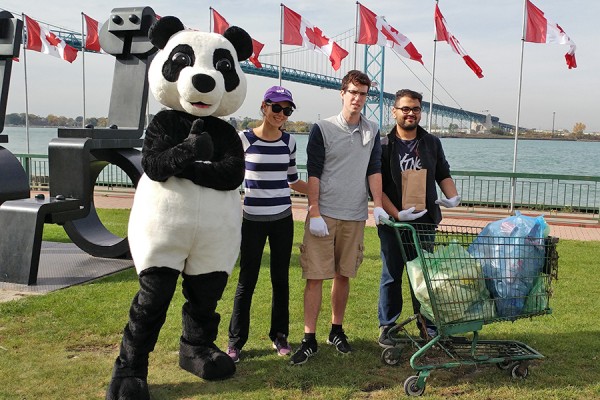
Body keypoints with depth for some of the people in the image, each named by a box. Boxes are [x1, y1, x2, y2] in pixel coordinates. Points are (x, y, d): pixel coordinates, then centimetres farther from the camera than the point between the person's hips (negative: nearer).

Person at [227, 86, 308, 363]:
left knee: (281, 278, 10)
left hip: (282, 219, 3)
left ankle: (279, 335, 25)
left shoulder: (288, 142, 5)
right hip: (253, 220, -3)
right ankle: (235, 341, 14)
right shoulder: (244, 139, -6)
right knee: (247, 280, 1)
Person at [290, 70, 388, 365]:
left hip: (355, 216, 3)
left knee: (344, 275, 11)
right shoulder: (323, 129, -2)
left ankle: (337, 331, 25)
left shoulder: (372, 131, 9)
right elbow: (313, 174, -5)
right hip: (323, 214, -3)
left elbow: (374, 170, 8)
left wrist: (378, 205, -5)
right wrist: (315, 214, -11)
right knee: (315, 276, -3)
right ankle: (309, 340, 3)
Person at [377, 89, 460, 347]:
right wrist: (397, 214, -19)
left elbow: (443, 174, 16)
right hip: (392, 222, -2)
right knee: (391, 276, 7)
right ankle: (387, 327, 19)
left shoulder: (432, 143, 9)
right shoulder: (383, 146, -3)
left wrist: (452, 197, -4)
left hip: (425, 220, 3)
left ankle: (427, 326, 21)